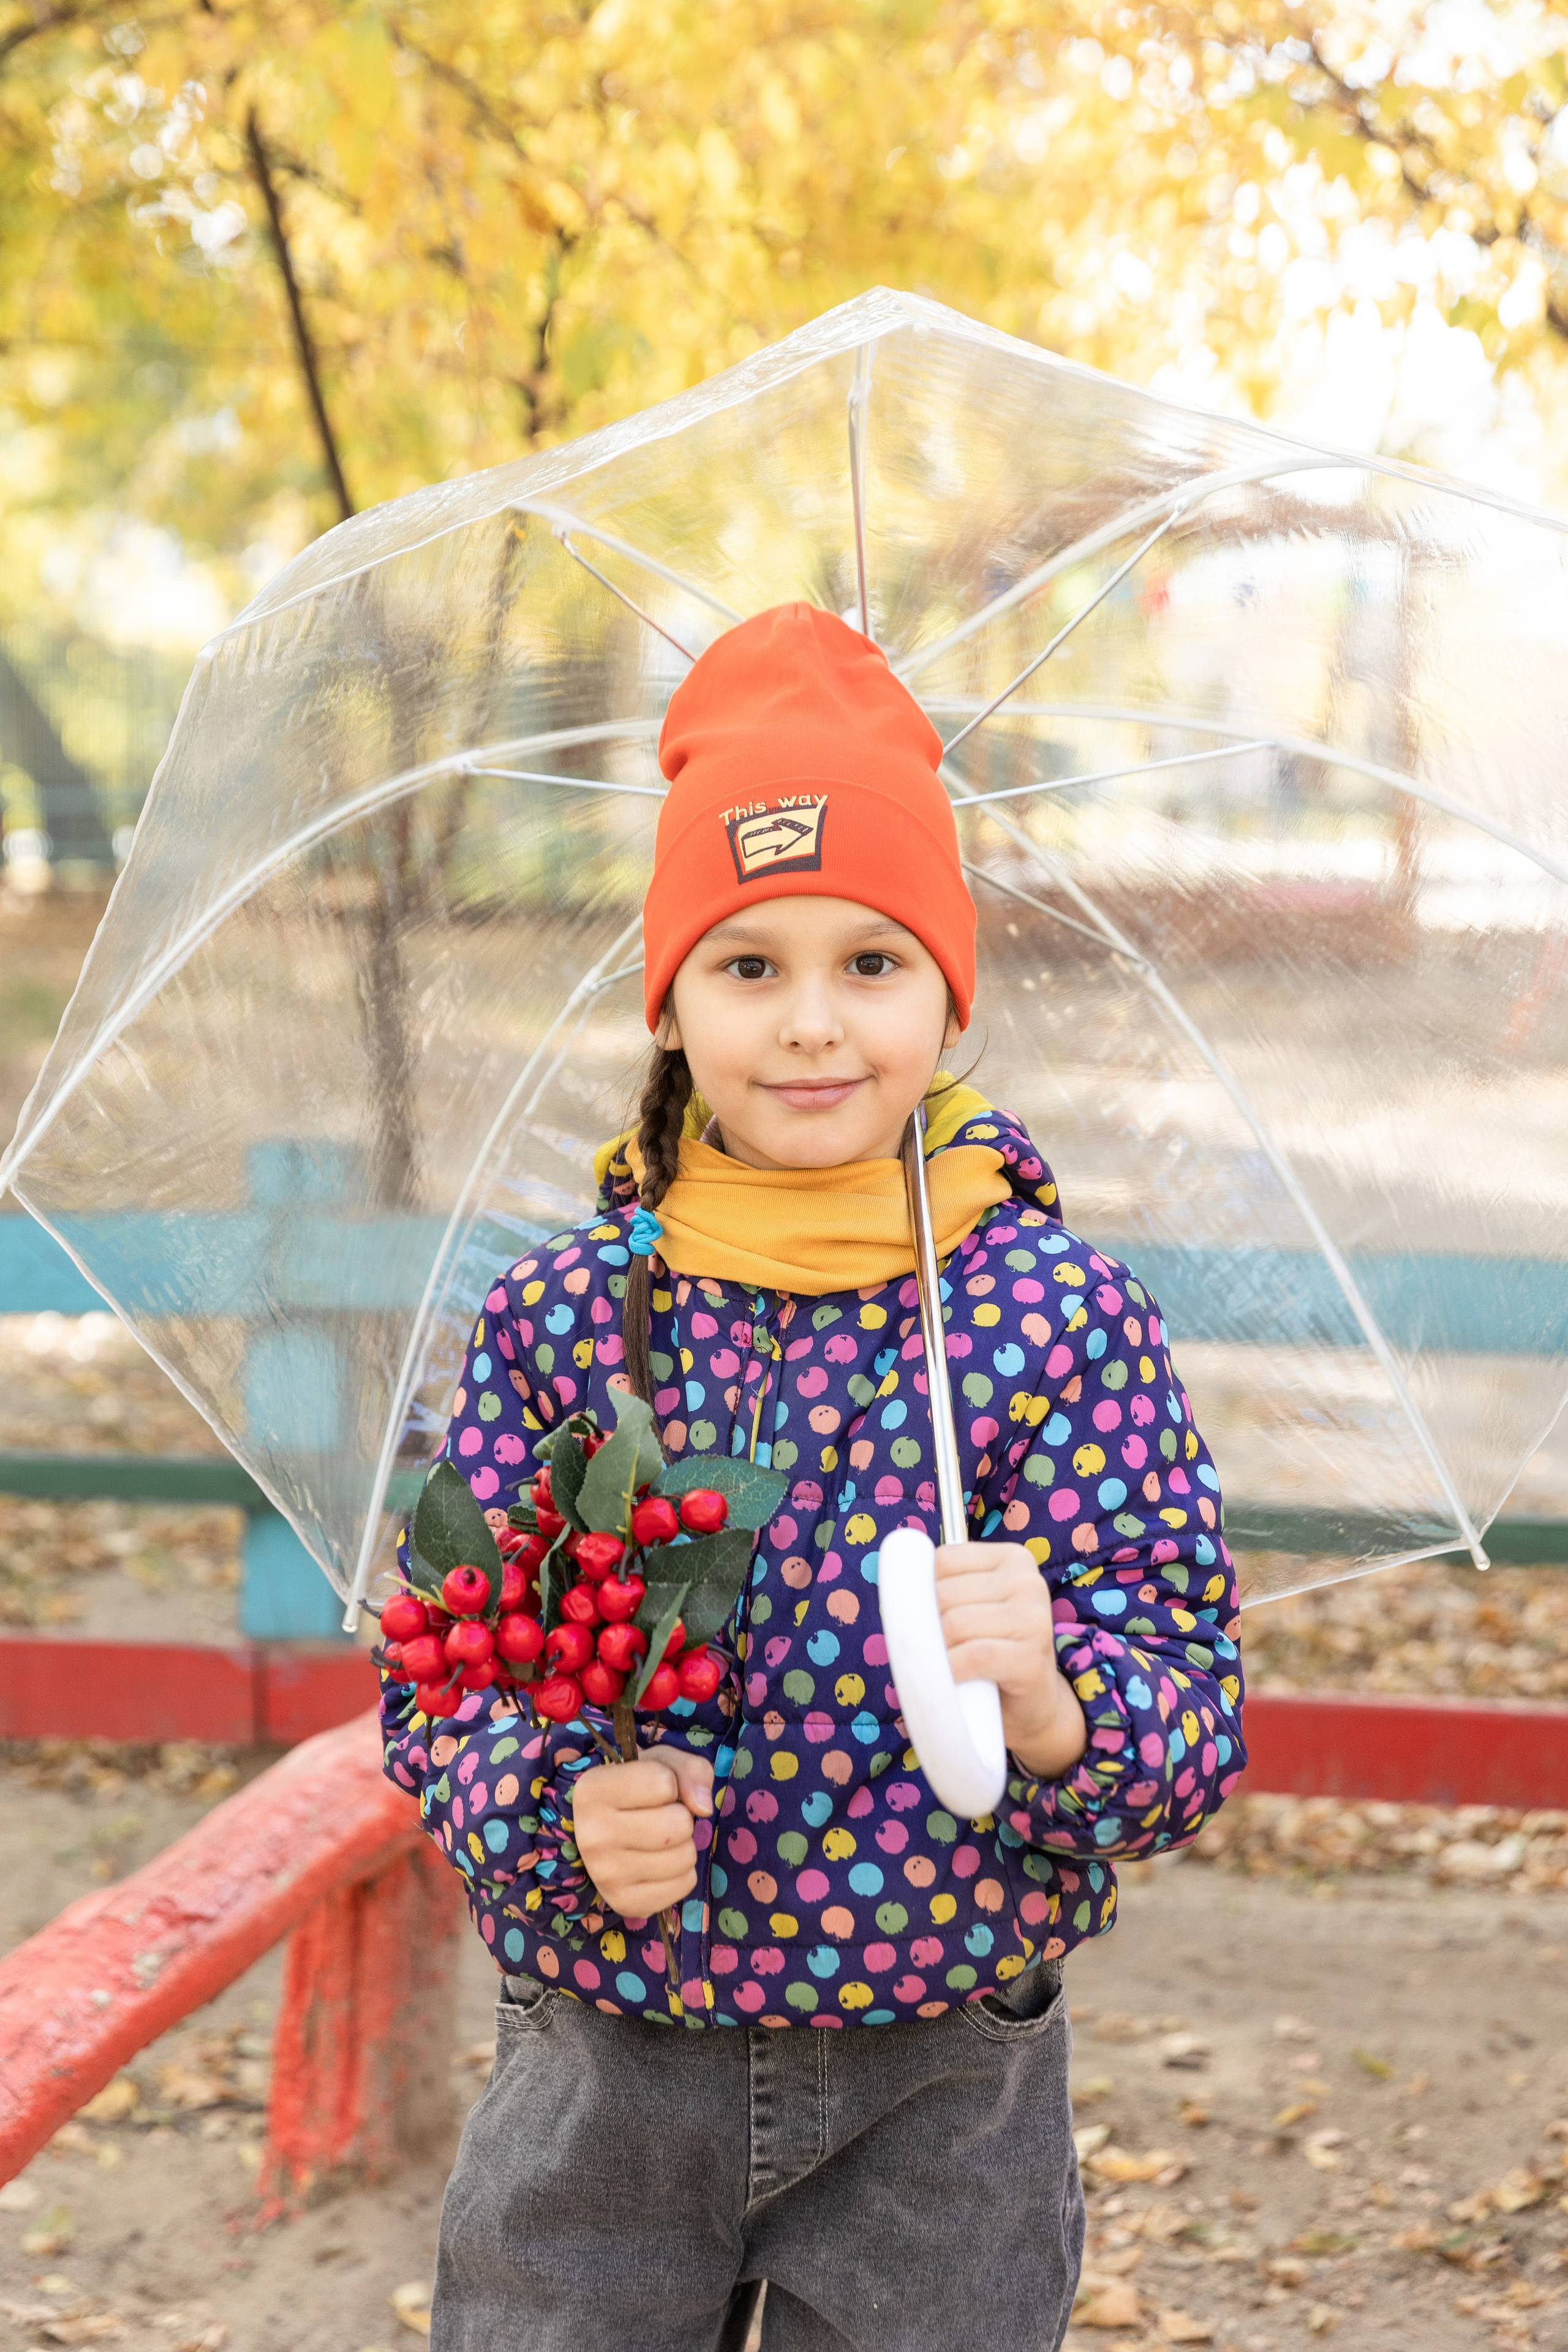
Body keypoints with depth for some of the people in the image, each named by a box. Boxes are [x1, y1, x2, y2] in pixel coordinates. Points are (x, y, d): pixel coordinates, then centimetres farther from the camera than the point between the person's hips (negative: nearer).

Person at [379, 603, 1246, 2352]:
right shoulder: (562, 1316, -3)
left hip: (938, 2098, -1)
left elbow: (1196, 1709, -7)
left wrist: (1051, 1704, -29)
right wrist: (561, 1810, -19)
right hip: (599, 2070, 1)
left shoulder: (1062, 1314, -6)